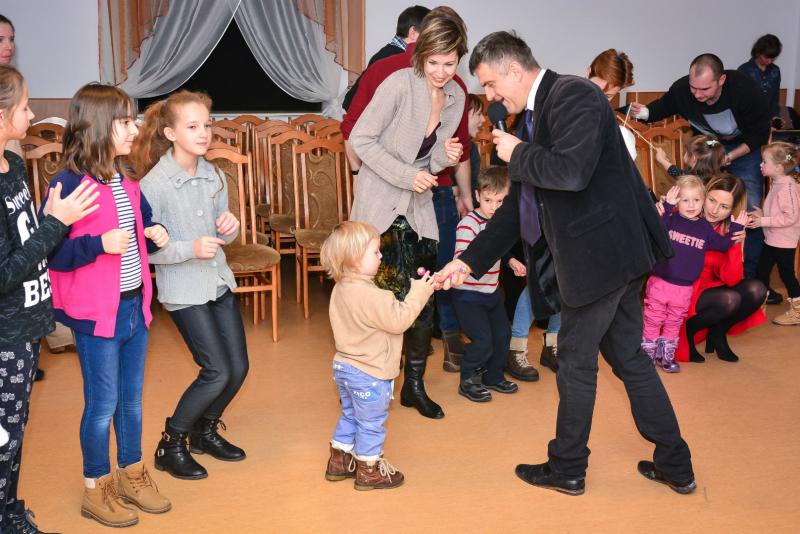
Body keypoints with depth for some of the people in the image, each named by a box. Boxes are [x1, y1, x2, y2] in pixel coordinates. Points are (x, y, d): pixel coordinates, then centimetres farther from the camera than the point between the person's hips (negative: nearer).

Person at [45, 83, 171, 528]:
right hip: (96, 313, -7)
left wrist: (156, 236, 2)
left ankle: (131, 475, 34)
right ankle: (96, 489, 22)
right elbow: (50, 253, -19)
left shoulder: (127, 182, 8)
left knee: (131, 398, 18)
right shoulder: (69, 185, -17)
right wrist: (99, 244, -30)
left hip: (135, 305, 7)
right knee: (103, 403, 5)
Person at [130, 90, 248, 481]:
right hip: (183, 291, -7)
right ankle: (171, 444, 13)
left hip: (219, 282, 7)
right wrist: (190, 249, -27)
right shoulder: (155, 183, -15)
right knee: (217, 372, -7)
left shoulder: (214, 177, 4)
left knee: (239, 367, 9)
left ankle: (205, 432, 33)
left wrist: (230, 227, -8)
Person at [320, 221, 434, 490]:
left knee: (349, 416, 25)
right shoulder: (370, 296, -29)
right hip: (368, 374, -9)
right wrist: (418, 294, -15)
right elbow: (398, 321, -24)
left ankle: (339, 461, 37)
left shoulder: (341, 289, 2)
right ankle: (369, 470, 23)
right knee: (372, 423, 9)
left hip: (344, 367, 9)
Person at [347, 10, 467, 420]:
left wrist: (446, 156, -11)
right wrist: (405, 175, -20)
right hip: (379, 205, -5)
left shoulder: (456, 97, 2)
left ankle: (414, 385, 20)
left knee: (424, 298, 4)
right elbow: (360, 139, -14)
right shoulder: (400, 84, -17)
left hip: (419, 207, 5)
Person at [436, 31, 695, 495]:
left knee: (577, 362, 5)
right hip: (614, 253, 10)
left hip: (601, 252, -10)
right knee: (629, 357, 16)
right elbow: (520, 205, 17)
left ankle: (567, 469, 22)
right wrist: (468, 261, 14)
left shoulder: (574, 94, -14)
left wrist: (518, 154, -13)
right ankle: (675, 465, 27)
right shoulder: (538, 113, 15)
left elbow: (572, 172, -31)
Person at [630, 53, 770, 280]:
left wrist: (729, 157, -28)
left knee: (750, 210, -6)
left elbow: (760, 133, -20)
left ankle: (750, 275, 7)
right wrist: (645, 112, -25)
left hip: (744, 147, -3)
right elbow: (664, 105, -3)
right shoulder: (681, 89, -28)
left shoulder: (744, 89, -34)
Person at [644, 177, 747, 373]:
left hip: (684, 288, 4)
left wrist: (736, 228, 7)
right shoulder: (670, 219, -7)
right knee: (653, 321, 5)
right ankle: (647, 355, 18)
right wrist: (666, 206, -32)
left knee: (673, 323, 17)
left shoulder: (704, 228, 6)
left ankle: (666, 356, 30)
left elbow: (721, 245, 15)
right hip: (660, 282, -4)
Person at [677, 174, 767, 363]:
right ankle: (687, 331, -3)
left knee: (757, 290, -13)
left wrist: (735, 245, -24)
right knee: (730, 300, -27)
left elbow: (731, 280, -10)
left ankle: (717, 334, 8)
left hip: (710, 289, 6)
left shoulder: (730, 231, -4)